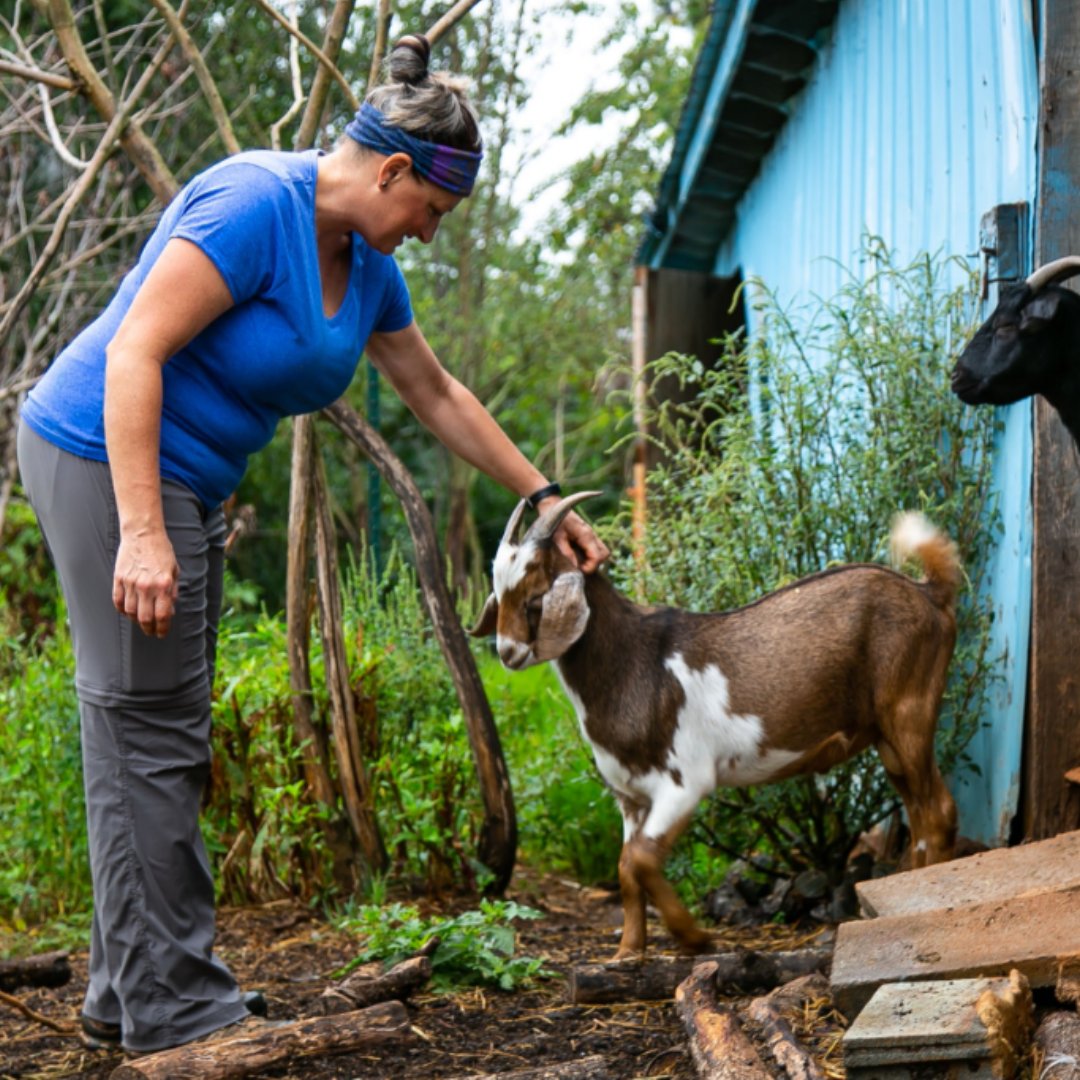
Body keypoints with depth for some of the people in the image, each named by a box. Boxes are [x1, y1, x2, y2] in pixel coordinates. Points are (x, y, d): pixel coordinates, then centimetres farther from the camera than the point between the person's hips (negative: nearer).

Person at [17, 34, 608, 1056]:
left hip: (182, 480, 10)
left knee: (156, 737, 11)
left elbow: (436, 396, 21)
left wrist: (543, 500, 23)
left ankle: (129, 988, 20)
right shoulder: (254, 204, -19)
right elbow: (134, 353, -25)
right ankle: (169, 1006, 1)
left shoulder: (365, 263, 9)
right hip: (111, 461, -10)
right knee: (150, 731, -7)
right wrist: (141, 533, -30)